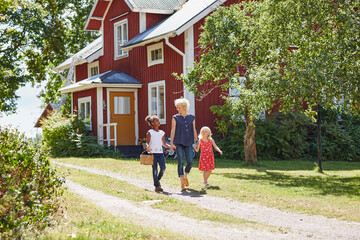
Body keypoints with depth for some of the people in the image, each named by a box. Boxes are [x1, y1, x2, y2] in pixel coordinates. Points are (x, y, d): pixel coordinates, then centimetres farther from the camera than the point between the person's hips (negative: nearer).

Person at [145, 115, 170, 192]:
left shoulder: (162, 132, 16)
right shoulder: (150, 132, 1)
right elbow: (147, 142, -5)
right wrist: (148, 146, -27)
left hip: (160, 152, 4)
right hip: (152, 152, -4)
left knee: (163, 168, -7)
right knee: (155, 169, -4)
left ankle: (158, 179, 20)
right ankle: (156, 186, 2)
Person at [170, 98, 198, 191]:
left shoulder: (191, 117, 8)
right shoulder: (175, 118, 2)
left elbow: (194, 130, 13)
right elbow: (173, 131, -1)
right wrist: (171, 143, -8)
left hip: (188, 143, 2)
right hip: (179, 143, -2)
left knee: (190, 161, -8)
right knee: (180, 162, -7)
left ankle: (185, 176, 21)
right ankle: (182, 183, -3)